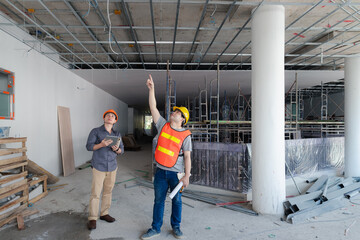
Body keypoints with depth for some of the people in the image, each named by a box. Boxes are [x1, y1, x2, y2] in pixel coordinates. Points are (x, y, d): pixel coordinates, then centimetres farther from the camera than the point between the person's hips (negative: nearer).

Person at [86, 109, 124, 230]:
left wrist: (117, 149, -14)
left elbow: (122, 149, 8)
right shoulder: (95, 131, -2)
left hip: (112, 167, 4)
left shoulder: (117, 134, 8)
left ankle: (104, 213, 26)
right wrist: (101, 144, -23)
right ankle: (92, 218, 12)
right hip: (99, 167, -4)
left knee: (108, 192, 10)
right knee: (95, 193, -1)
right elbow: (89, 146, -6)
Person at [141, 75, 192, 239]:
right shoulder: (163, 125, 2)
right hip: (161, 171, 3)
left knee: (176, 201, 12)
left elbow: (187, 157, -7)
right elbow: (153, 107, 0)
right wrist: (151, 88, -5)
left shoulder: (185, 135, -6)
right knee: (159, 201, 13)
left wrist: (186, 176, -12)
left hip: (176, 173, -2)